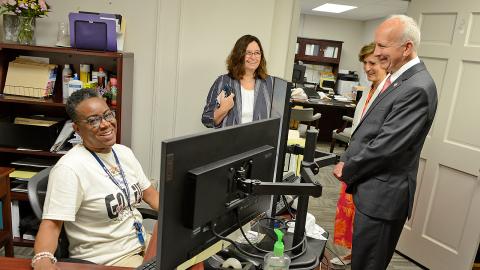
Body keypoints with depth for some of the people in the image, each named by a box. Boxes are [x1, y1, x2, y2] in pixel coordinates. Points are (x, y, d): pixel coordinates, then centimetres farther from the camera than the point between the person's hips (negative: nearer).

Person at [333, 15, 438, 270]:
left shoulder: (417, 88, -21)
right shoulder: (399, 78, 9)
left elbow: (386, 145, -23)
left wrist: (346, 170, -10)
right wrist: (346, 160, 3)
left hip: (382, 195, -9)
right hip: (372, 189, 9)